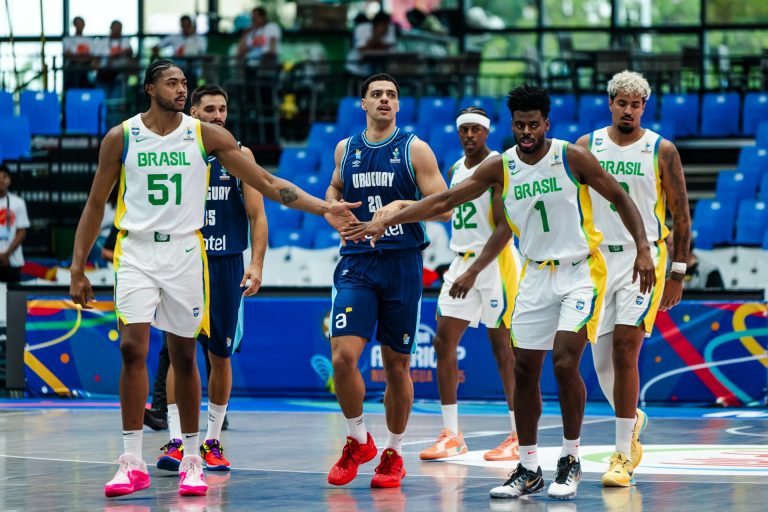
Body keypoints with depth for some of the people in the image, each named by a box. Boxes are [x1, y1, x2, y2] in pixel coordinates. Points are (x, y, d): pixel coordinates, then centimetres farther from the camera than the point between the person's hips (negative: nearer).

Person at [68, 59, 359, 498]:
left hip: (186, 252, 1)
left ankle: (192, 460, 15)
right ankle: (133, 463, -9)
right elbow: (96, 204, 7)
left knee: (184, 356, 5)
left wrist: (323, 208, -8)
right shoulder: (121, 137, 0)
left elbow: (268, 184, 1)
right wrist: (78, 269, 5)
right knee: (133, 349, -14)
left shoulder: (207, 135, 0)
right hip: (137, 252, -1)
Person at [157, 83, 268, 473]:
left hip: (226, 264, 1)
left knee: (220, 354, 5)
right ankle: (175, 441, -9)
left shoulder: (239, 156, 4)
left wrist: (256, 264, -8)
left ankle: (212, 441, 15)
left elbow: (257, 215, 2)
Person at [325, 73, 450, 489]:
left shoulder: (415, 150, -1)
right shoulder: (346, 149, 10)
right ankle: (358, 441, 8)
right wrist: (334, 209, 8)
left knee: (397, 364, 5)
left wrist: (402, 205, -21)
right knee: (342, 357, -14)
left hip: (402, 264, -2)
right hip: (357, 263, 2)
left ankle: (393, 454, 20)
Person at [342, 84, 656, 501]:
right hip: (536, 276, 4)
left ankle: (570, 460, -1)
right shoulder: (500, 168, -2)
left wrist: (642, 248, -13)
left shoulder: (572, 158, -11)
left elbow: (620, 199, -3)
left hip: (580, 272, -4)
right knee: (525, 371, 4)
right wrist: (385, 222, -9)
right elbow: (444, 200, -3)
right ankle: (528, 469, 15)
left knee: (564, 363, -17)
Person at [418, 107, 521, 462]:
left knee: (503, 347, -4)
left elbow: (505, 228, -19)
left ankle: (520, 437, 3)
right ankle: (451, 435, 5)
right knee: (443, 341, 1)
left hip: (494, 261, -8)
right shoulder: (456, 170, 13)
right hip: (462, 260, 8)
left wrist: (474, 272, -25)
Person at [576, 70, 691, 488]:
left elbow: (680, 214, 1)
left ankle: (623, 455, -9)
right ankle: (632, 419, 35)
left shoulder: (662, 151, -2)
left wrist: (678, 273, -3)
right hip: (597, 258, 3)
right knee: (601, 360, 6)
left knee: (625, 351, -15)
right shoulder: (586, 147, 4)